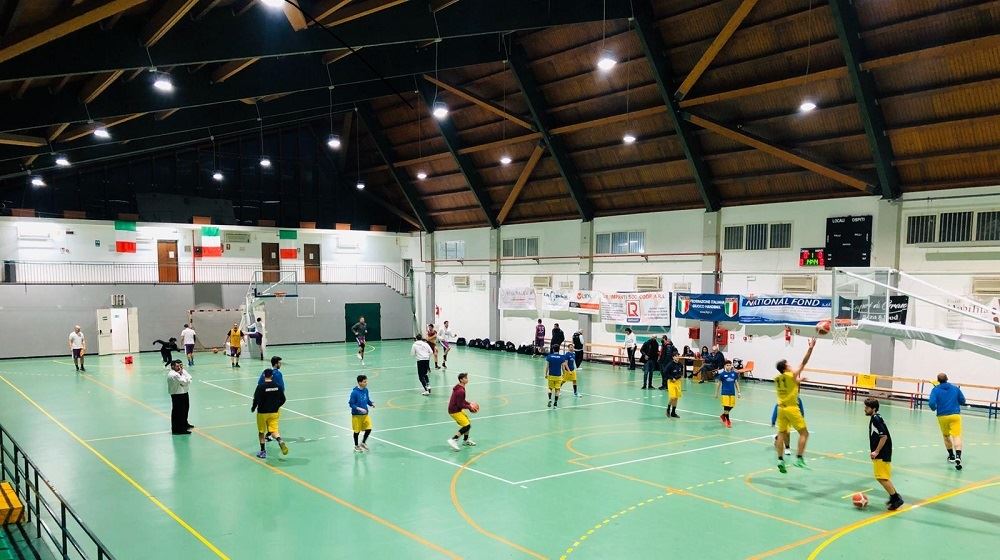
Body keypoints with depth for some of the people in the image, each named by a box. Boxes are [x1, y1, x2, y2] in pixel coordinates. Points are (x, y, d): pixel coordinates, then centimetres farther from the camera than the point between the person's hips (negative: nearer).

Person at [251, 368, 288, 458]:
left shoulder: (261, 387, -15)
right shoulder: (277, 386, -3)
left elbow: (256, 400, -18)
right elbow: (283, 399, 3)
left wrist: (253, 408, 2)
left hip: (262, 412, -3)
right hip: (274, 412, 3)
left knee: (261, 432, 13)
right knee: (274, 430, 6)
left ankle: (263, 451, 21)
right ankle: (280, 441, -25)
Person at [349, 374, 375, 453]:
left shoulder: (366, 390, -2)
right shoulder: (354, 392, -21)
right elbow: (351, 404, -17)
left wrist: (371, 404, -8)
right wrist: (359, 409, -26)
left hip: (365, 414, 6)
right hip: (357, 415, -5)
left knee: (368, 428, 3)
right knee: (357, 431, 9)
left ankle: (363, 443, 29)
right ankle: (356, 446, 30)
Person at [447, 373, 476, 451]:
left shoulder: (459, 388, 8)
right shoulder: (461, 391, -25)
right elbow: (460, 405, -23)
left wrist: (469, 403, 7)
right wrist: (469, 407, -11)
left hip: (458, 409, 10)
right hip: (455, 411, -10)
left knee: (468, 423, 19)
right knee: (467, 426, -14)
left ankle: (465, 440, 33)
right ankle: (453, 440, -17)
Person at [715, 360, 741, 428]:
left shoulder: (734, 373, 1)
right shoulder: (722, 374, -7)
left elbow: (736, 383, 10)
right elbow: (718, 383, 2)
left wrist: (738, 392, 9)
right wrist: (716, 393, 6)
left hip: (732, 393, 4)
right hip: (725, 393, -4)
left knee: (731, 406, 10)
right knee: (726, 406, -5)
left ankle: (723, 416, 36)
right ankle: (728, 421, 10)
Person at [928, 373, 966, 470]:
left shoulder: (935, 390, -1)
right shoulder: (955, 388, 7)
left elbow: (931, 403, -13)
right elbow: (963, 401, 14)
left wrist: (934, 408, 8)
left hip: (942, 416, 0)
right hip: (955, 415, 0)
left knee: (946, 436, 21)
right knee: (957, 436, -11)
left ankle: (951, 456, 32)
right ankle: (958, 457, -31)